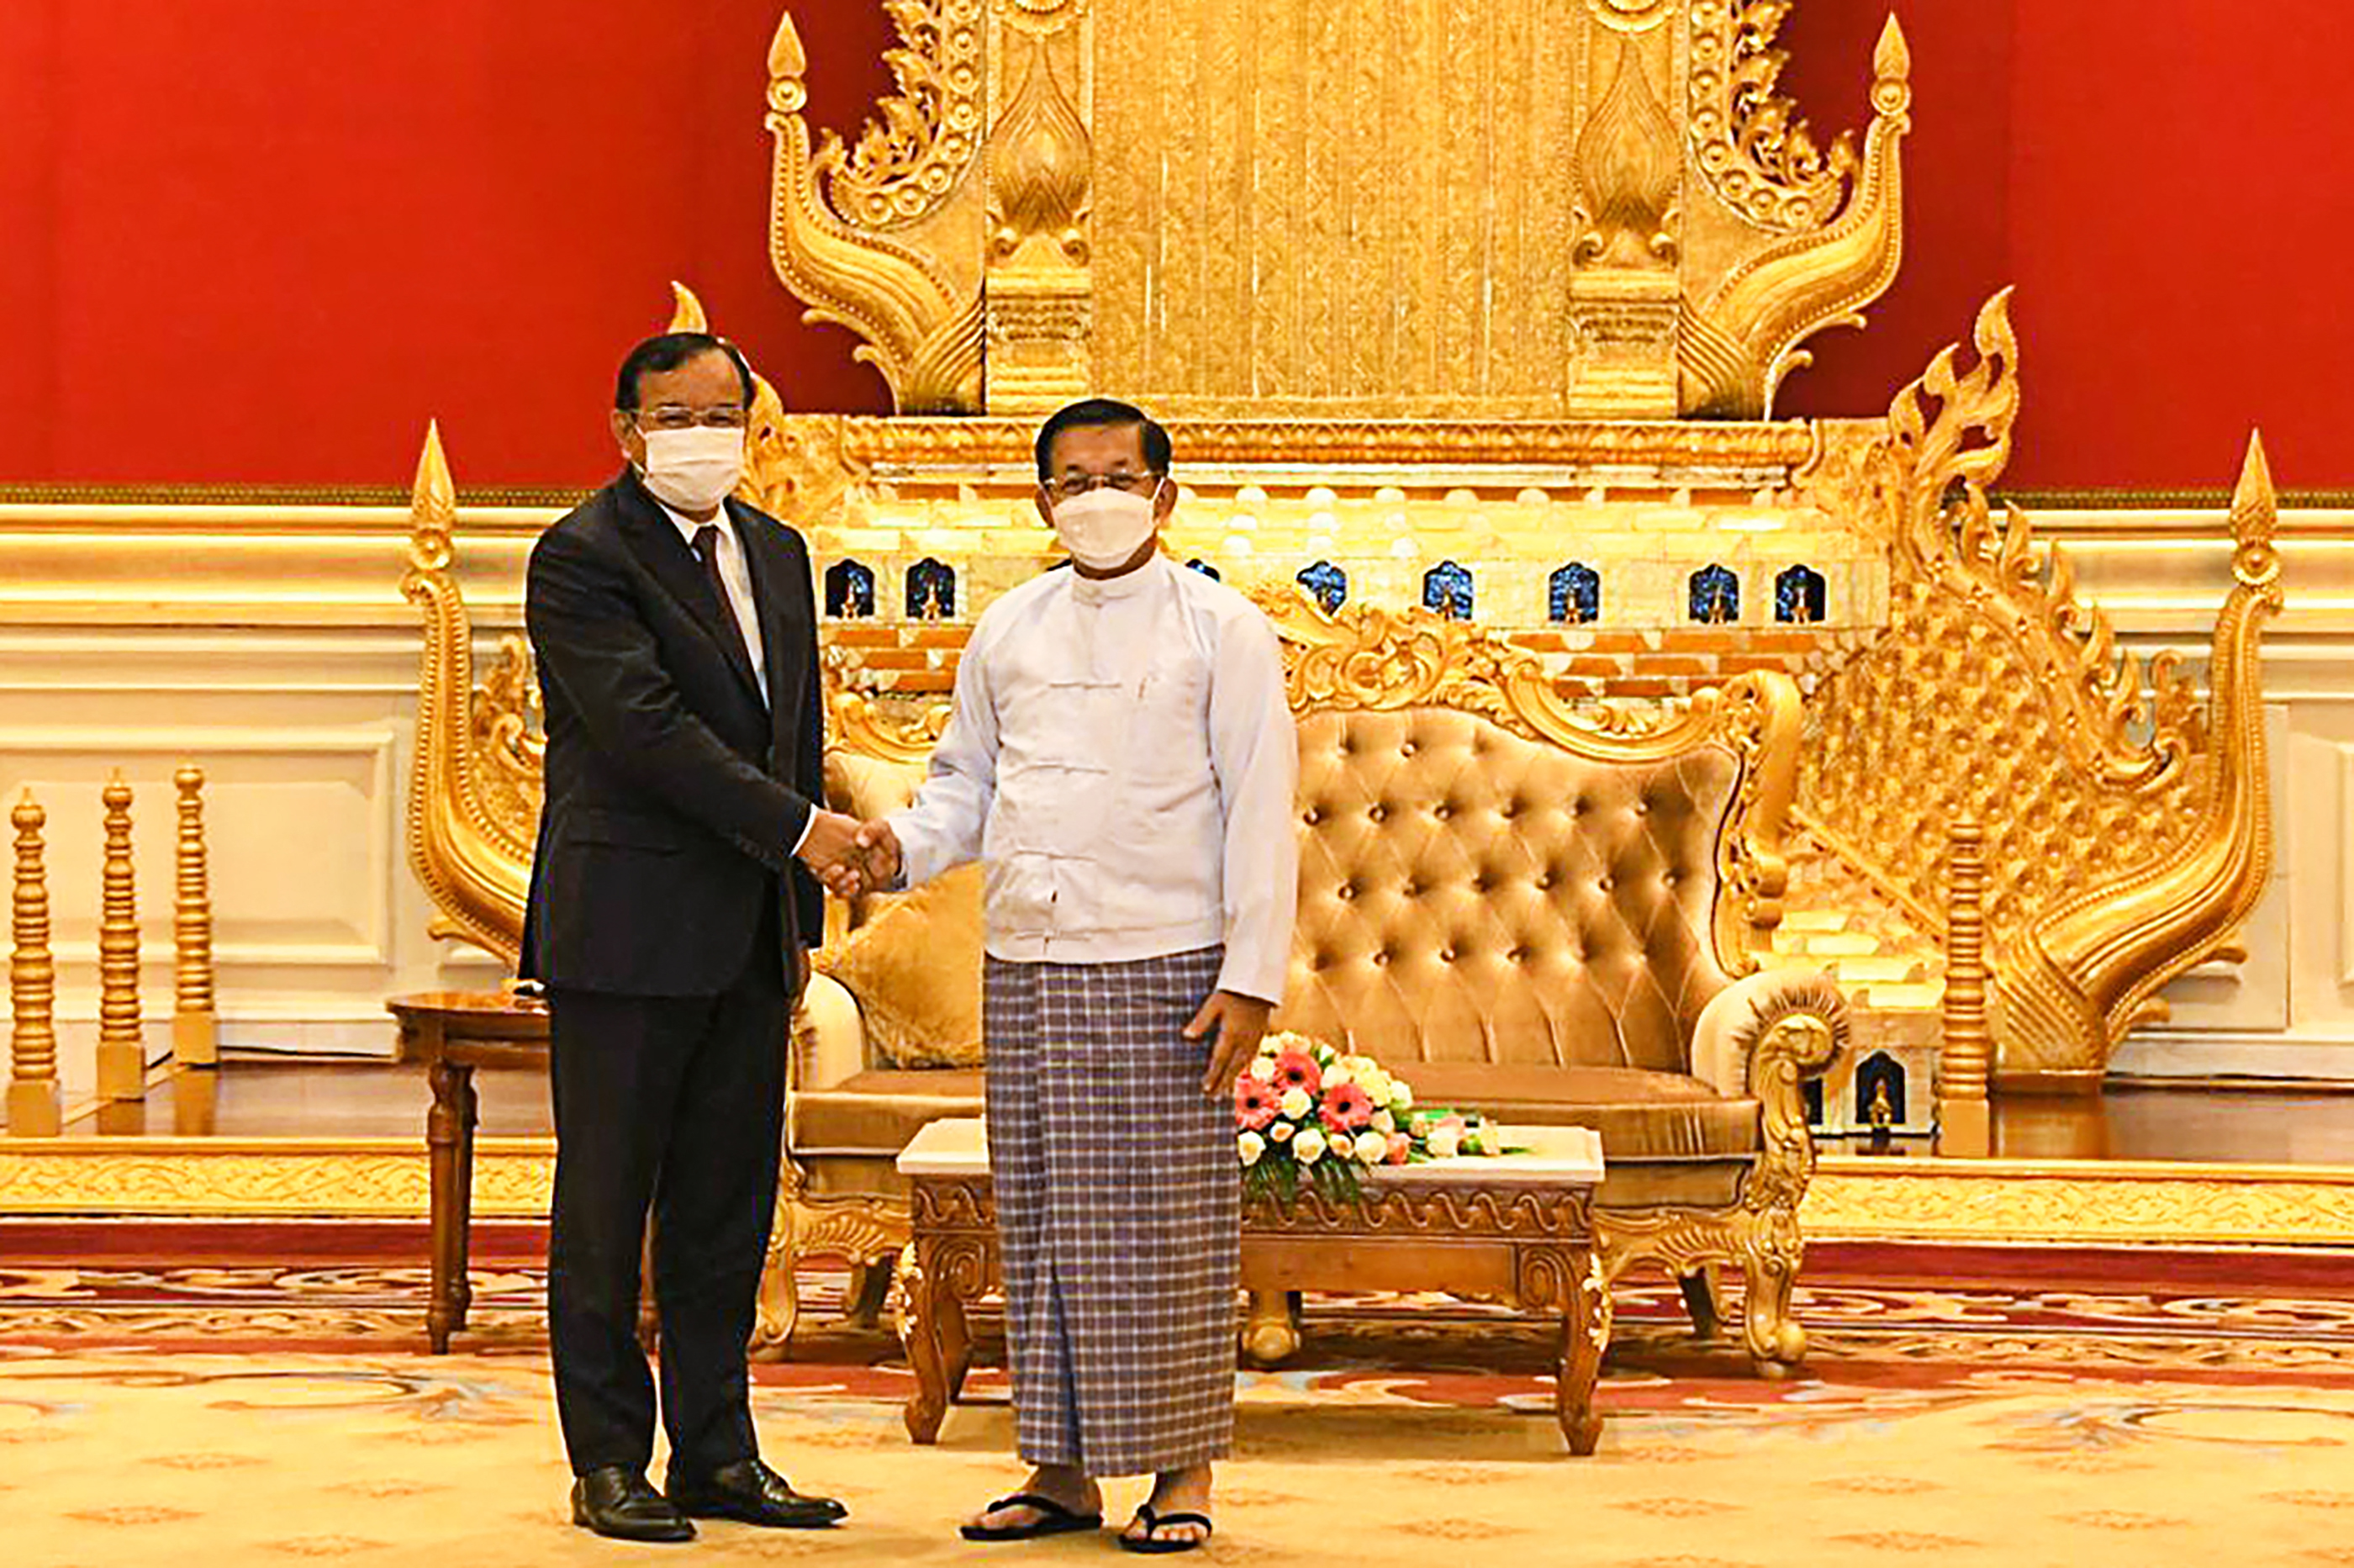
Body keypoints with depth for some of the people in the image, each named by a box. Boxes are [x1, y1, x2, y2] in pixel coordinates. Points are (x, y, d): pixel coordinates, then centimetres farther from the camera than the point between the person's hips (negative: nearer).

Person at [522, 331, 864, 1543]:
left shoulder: (776, 552, 15)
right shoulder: (583, 556, -9)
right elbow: (645, 726, -18)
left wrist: (802, 916, 15)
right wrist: (797, 828, -18)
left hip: (752, 938, 7)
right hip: (628, 931, -7)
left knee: (727, 1212, 9)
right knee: (606, 1211, 0)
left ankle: (717, 1454, 16)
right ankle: (609, 1464, 7)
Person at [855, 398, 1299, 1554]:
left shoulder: (1221, 630, 0)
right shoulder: (1008, 632, 12)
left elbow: (1260, 809, -3)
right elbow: (966, 784, 20)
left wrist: (1251, 979, -9)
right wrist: (904, 848, -2)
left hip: (1164, 971, -4)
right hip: (1026, 967, 4)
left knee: (1168, 1221, -3)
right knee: (1041, 1220, 6)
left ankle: (1182, 1471, 7)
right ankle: (1062, 1469, 13)